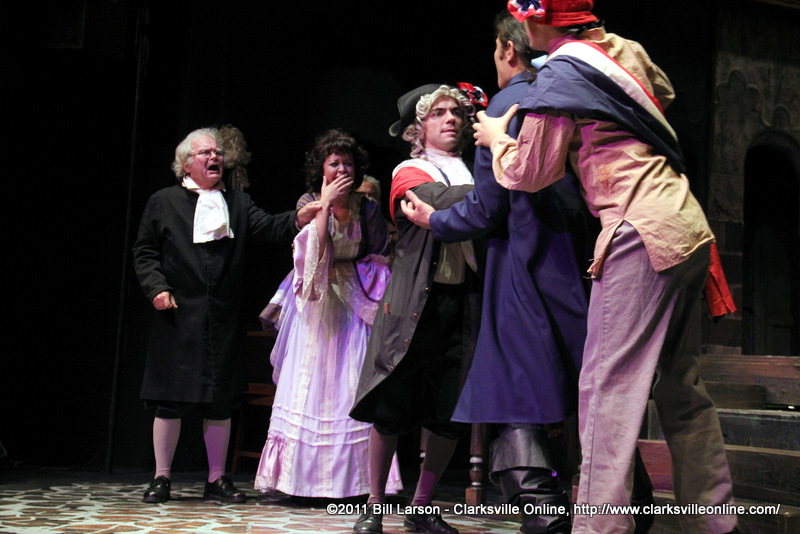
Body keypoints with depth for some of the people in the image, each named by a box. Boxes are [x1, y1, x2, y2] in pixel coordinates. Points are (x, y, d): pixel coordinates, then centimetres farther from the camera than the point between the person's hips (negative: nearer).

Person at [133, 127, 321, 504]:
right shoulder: (163, 202, 8)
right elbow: (145, 251, 6)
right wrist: (157, 287, -10)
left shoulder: (238, 203, 15)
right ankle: (162, 478, 14)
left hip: (224, 321, 3)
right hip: (177, 319, -2)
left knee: (221, 402, 6)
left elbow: (267, 228, -1)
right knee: (170, 401, 1)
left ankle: (217, 480, 16)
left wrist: (298, 219, -21)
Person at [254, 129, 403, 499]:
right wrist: (326, 203, -14)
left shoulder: (368, 208, 5)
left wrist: (338, 268, -5)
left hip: (354, 303, 1)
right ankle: (304, 475, -1)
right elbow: (314, 251, -14)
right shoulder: (308, 202, 3)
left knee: (352, 383, -7)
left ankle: (354, 477, -7)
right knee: (312, 382, -4)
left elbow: (378, 262, 6)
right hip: (316, 304, 0)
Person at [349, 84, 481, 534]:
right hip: (416, 303, -4)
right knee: (393, 407, -2)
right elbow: (445, 202, -15)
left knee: (452, 414, 2)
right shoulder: (410, 173, 4)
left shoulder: (472, 176, 16)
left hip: (462, 303, 4)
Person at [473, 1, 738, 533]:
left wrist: (496, 137, 18)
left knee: (608, 385, -9)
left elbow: (529, 173, 0)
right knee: (680, 384, 14)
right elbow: (665, 94, 37)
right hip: (689, 229, 9)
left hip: (644, 235, -9)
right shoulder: (624, 49, 15)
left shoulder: (560, 75, -7)